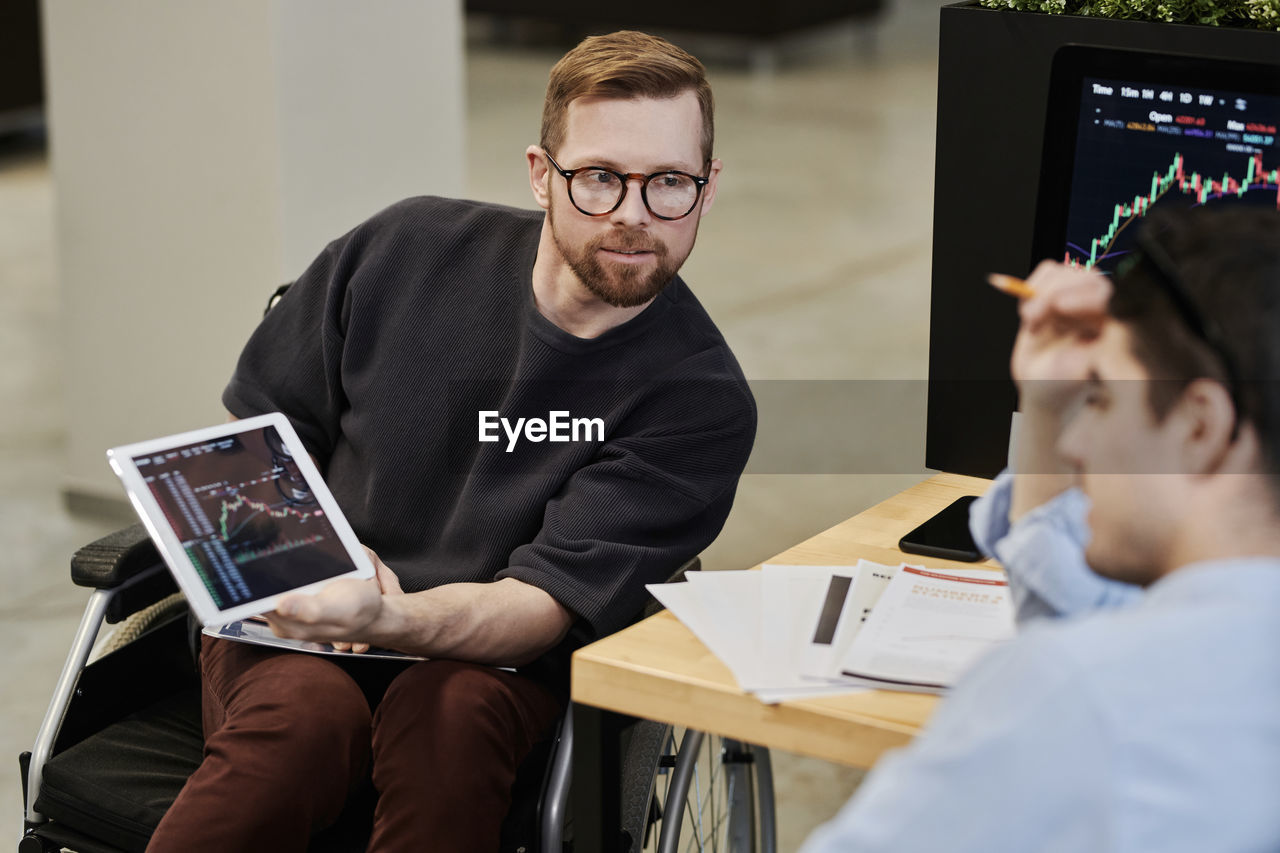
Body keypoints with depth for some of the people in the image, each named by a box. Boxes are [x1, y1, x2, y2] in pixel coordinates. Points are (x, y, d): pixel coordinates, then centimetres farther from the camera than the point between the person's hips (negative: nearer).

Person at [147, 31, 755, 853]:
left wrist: (391, 618, -35)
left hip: (492, 661, -1)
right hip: (293, 631, 1)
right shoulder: (404, 251, -1)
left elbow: (551, 601, -15)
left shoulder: (701, 400, -8)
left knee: (448, 718, -36)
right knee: (305, 718, -34)